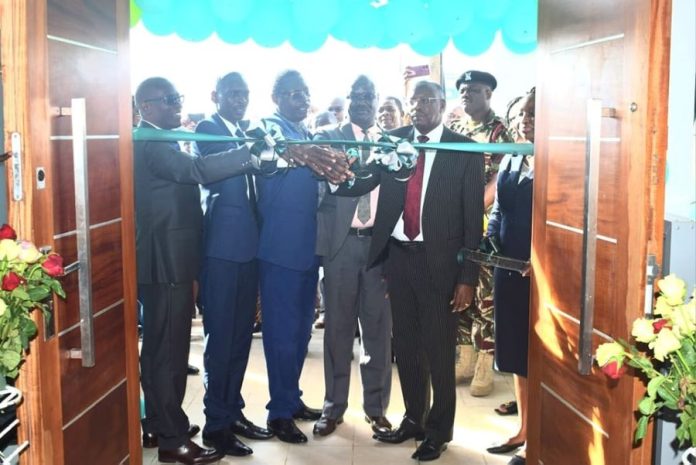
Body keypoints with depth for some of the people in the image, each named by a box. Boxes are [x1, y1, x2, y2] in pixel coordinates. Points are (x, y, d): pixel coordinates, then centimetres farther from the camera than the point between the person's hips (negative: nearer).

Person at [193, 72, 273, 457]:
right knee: (220, 336, -1)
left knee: (241, 334, 13)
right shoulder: (207, 129, -4)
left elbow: (256, 178, 13)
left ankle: (233, 411, 26)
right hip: (221, 246, -7)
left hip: (248, 244, 7)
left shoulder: (248, 132, 16)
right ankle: (216, 423, 10)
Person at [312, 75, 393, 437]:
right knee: (338, 326, 7)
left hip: (380, 244, 1)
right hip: (340, 243, -1)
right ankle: (334, 406, 18)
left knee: (378, 326, 7)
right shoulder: (328, 138, 6)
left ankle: (376, 407, 18)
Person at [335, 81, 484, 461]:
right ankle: (414, 419, 33)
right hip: (398, 256, 4)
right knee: (405, 345, 15)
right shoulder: (393, 141, 5)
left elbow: (473, 217, -6)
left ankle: (438, 430, 25)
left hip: (439, 262, -4)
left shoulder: (465, 150, -5)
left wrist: (467, 277, -9)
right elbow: (361, 184, -2)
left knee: (439, 350, 7)